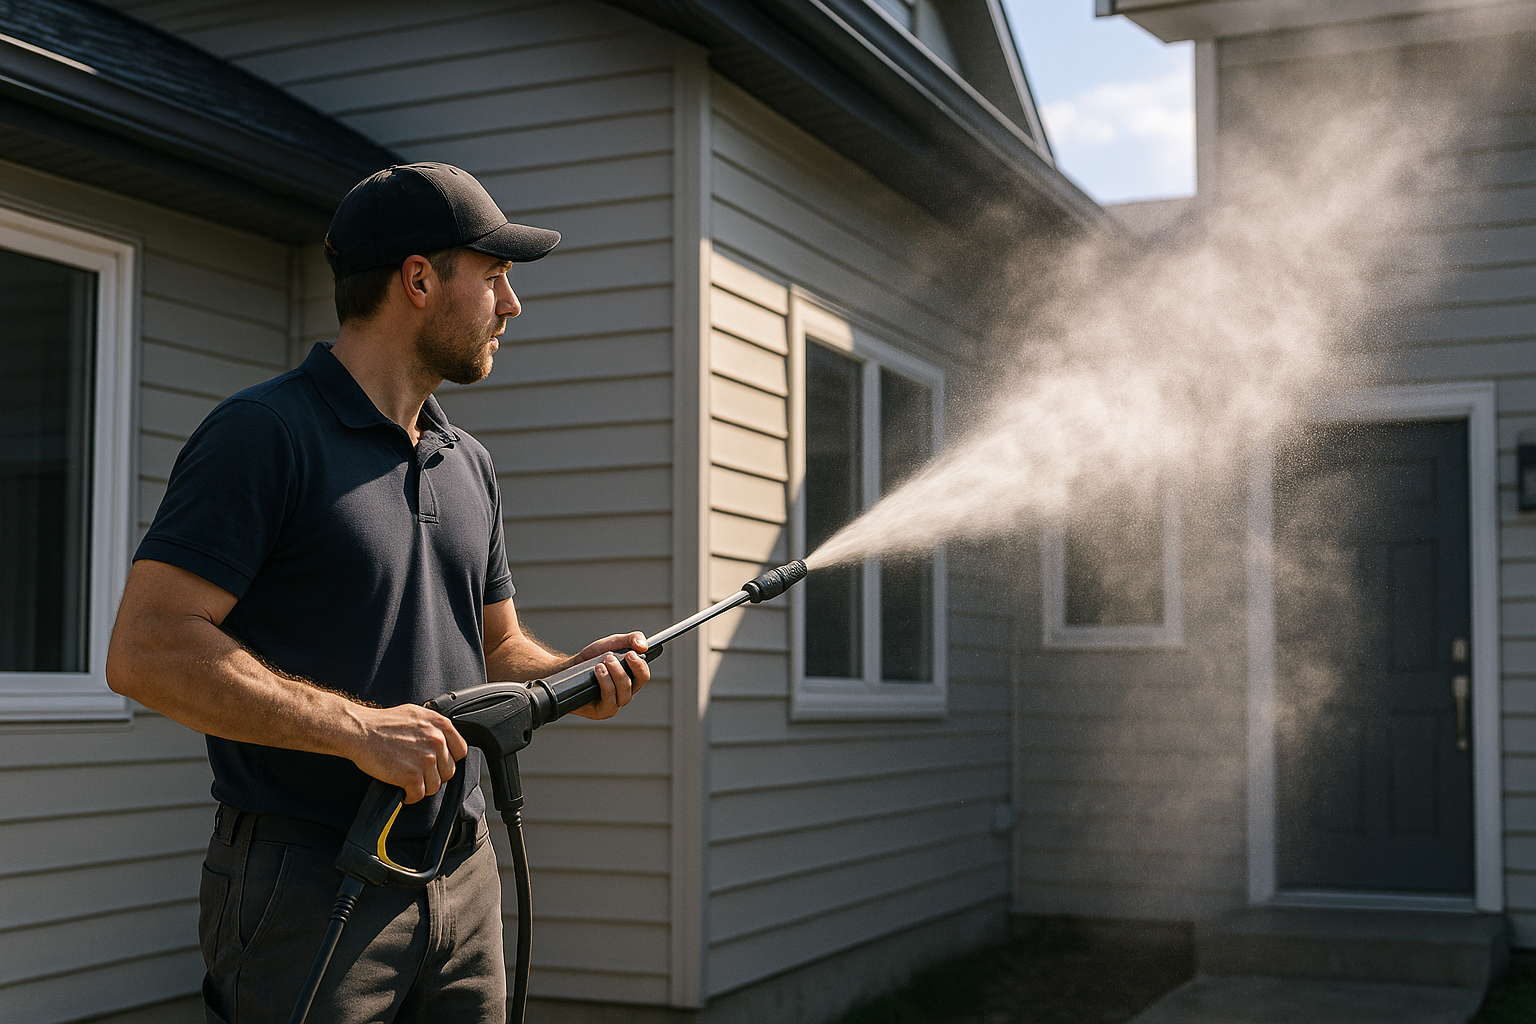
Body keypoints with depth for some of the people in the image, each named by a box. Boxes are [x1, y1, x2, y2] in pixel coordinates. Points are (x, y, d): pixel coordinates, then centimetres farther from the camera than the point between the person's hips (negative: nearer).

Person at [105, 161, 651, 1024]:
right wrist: (359, 728, -21)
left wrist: (570, 676, -1)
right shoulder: (267, 434, -11)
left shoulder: (470, 465, 14)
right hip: (308, 890, -7)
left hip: (464, 883, 7)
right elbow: (147, 652, -18)